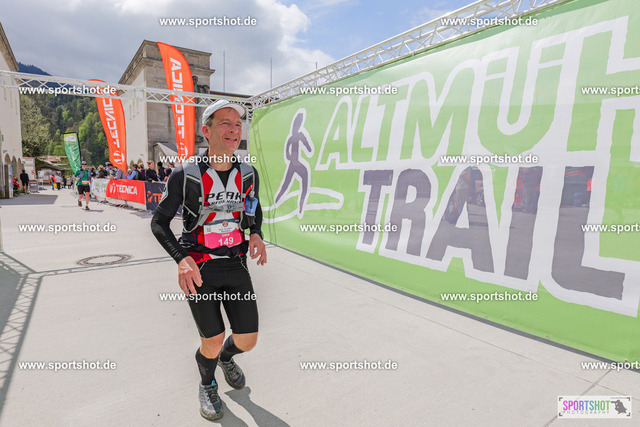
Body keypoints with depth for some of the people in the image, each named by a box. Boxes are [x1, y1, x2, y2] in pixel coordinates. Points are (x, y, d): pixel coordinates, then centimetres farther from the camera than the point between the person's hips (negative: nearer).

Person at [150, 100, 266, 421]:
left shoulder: (248, 173, 0)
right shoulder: (186, 174, -11)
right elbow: (159, 222, -4)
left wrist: (256, 234, -4)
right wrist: (181, 258, -20)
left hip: (236, 265, 4)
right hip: (199, 268, -3)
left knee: (247, 340, 4)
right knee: (212, 341, 0)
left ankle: (226, 358, 43)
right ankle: (207, 385, 37)